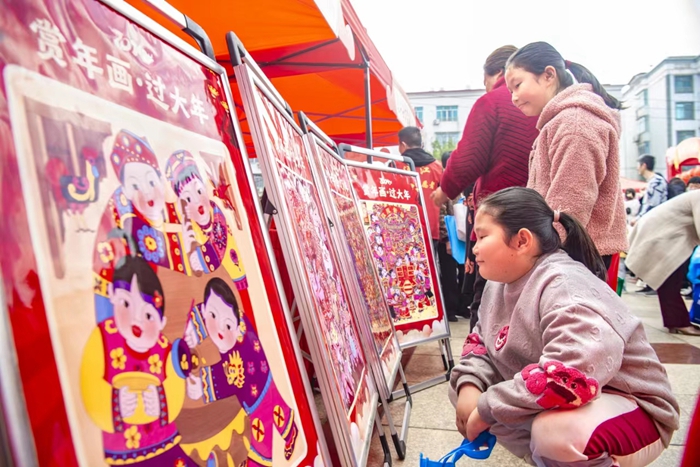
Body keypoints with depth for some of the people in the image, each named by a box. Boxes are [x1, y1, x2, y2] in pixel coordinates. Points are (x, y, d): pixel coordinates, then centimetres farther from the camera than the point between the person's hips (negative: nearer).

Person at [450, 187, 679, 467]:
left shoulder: (566, 286, -27)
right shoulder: (501, 283, -1)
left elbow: (570, 377, -39)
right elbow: (481, 340, 7)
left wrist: (486, 411, -28)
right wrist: (468, 387, -14)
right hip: (552, 406, 8)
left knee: (557, 430, -38)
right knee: (462, 385, -2)